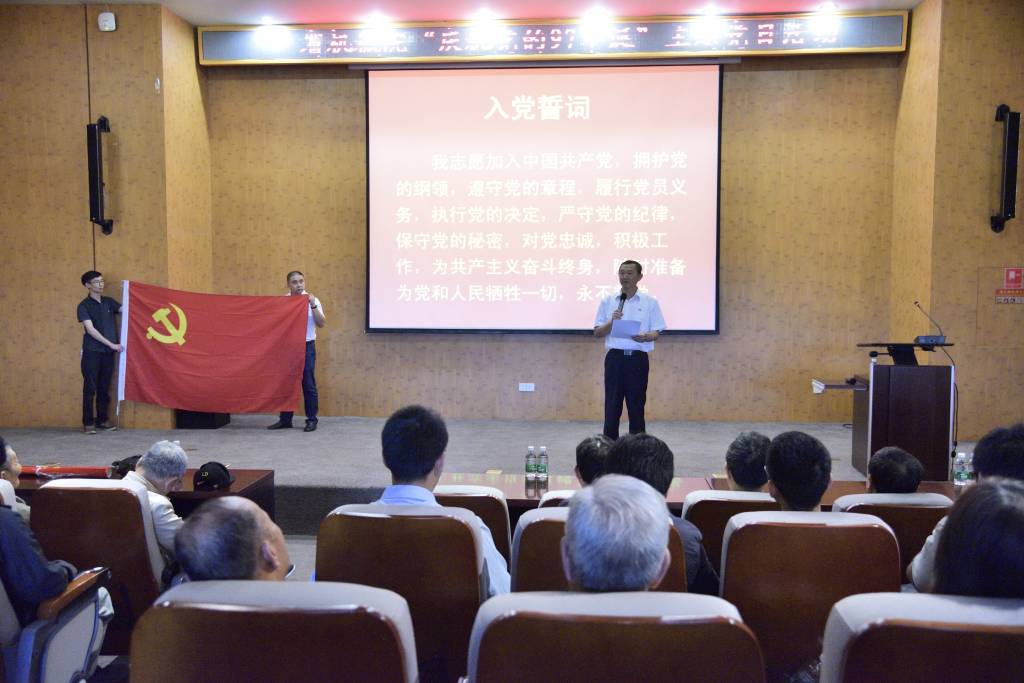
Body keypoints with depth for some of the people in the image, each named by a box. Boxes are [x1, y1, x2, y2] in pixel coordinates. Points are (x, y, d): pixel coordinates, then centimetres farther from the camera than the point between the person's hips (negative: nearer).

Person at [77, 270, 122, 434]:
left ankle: (102, 420, 16)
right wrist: (111, 344, -15)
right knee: (90, 388, -2)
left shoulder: (109, 302, 12)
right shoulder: (84, 305, -2)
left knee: (104, 388, 9)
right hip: (91, 352, -4)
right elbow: (90, 329, -11)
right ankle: (88, 423, 4)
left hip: (108, 352, 4)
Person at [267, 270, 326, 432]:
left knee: (308, 384, 1)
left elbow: (321, 323, -10)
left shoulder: (312, 300, -2)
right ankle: (285, 419, 18)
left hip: (306, 346, -3)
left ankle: (311, 420, 9)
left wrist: (313, 305, -19)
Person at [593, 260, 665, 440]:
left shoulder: (650, 302, 3)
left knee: (636, 406, 5)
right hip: (615, 358, 1)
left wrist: (645, 337, -21)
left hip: (638, 359, -1)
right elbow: (597, 332, 6)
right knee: (612, 406, 3)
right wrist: (611, 322, -12)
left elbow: (656, 332, 1)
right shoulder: (607, 301, 7)